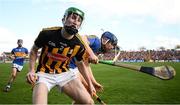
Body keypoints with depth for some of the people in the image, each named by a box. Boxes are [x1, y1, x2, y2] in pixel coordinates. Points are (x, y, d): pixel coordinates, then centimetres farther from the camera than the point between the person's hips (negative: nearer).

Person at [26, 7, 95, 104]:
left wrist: (90, 83, 12)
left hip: (64, 74, 3)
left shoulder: (79, 45, -10)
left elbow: (80, 63, 8)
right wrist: (31, 70, -10)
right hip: (44, 74, -2)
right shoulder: (47, 33, -17)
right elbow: (34, 50, 1)